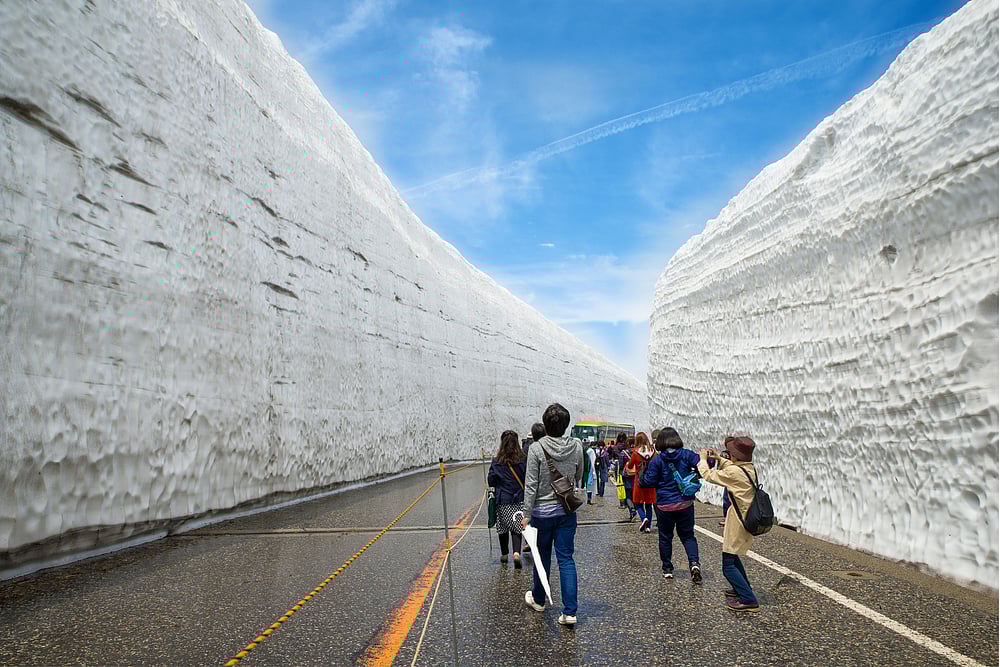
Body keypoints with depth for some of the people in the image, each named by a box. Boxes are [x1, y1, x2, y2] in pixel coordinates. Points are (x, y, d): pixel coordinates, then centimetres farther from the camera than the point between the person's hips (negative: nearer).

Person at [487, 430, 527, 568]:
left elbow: (490, 481, -4)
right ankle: (516, 552, -15)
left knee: (503, 527, 15)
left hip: (502, 500, 0)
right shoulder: (522, 460, -9)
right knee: (516, 527, 4)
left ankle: (504, 554, 27)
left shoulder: (497, 462, -8)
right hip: (519, 500, 0)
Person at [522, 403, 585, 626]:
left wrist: (527, 514, -7)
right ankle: (569, 611, 3)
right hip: (567, 511, 2)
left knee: (542, 556, 16)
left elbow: (531, 484, -14)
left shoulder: (537, 448, -16)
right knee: (566, 558, 7)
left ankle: (538, 599, 36)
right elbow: (578, 478, 9)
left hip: (542, 511, -2)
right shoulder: (576, 447, -6)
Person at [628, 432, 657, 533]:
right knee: (649, 504, 12)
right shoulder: (653, 451, -5)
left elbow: (630, 466, 0)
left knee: (638, 503, 10)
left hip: (639, 481, -3)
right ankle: (648, 526, 12)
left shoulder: (636, 452, -12)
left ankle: (644, 518, -14)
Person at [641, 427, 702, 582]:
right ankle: (694, 562, -8)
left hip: (665, 505, -1)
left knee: (665, 537, 14)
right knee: (688, 535, 14)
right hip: (685, 504, 2)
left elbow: (649, 482, -9)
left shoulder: (657, 461, -10)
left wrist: (644, 469, 7)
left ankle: (667, 568, 20)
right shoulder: (687, 455, -5)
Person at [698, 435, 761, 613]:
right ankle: (742, 588, 38)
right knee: (733, 556, 26)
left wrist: (703, 459, 4)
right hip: (748, 520, 9)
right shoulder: (751, 468, 2)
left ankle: (748, 600, -4)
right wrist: (719, 458, 24)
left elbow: (708, 475, -12)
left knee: (728, 565, -3)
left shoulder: (733, 472, -23)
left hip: (738, 523, -9)